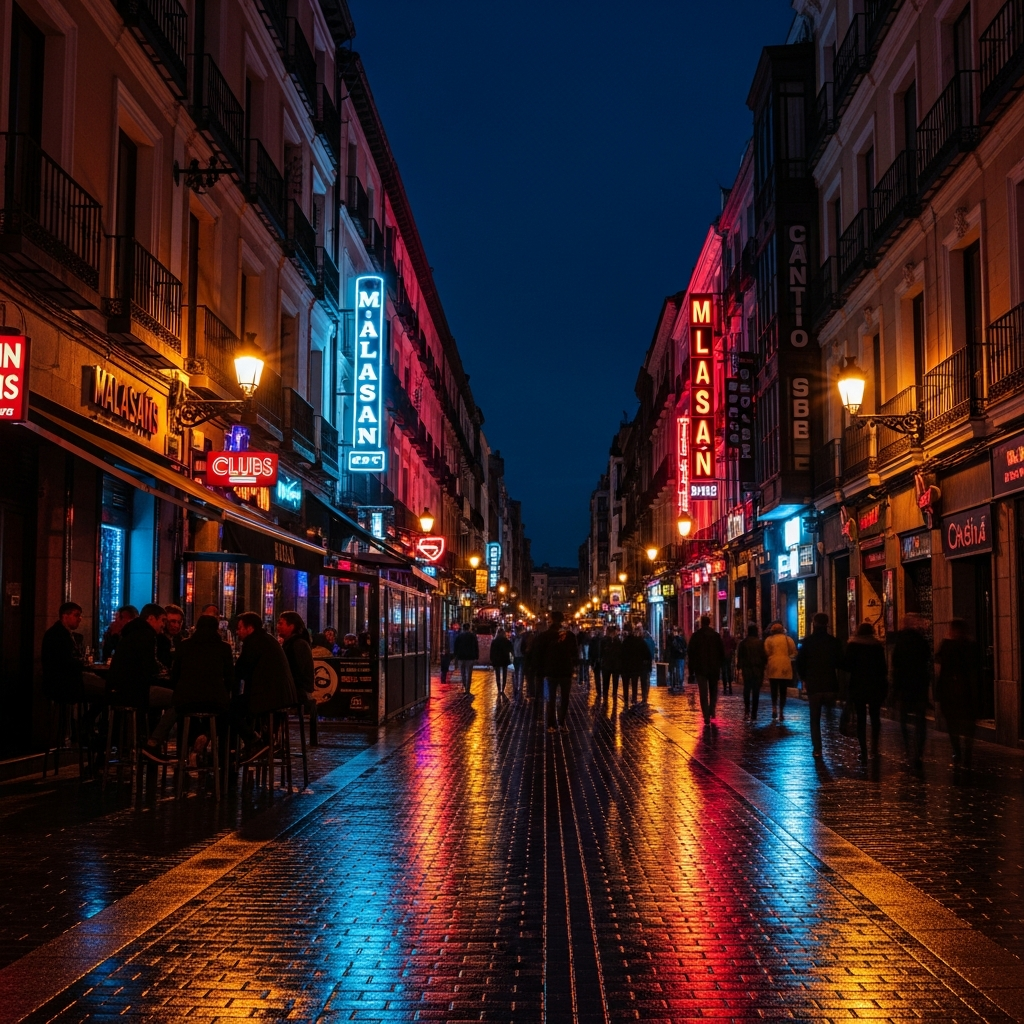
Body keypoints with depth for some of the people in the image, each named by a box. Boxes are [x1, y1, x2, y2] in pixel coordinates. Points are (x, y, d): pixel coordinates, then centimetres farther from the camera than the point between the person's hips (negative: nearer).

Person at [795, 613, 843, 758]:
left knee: (815, 718, 5)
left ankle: (817, 749, 0)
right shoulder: (834, 641, -2)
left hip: (813, 684, -1)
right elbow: (840, 662, 1)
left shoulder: (807, 641, -5)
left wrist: (804, 678, 10)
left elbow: (800, 662, -4)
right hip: (830, 684, 1)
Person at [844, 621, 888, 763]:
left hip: (858, 686, -1)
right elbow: (883, 668, 0)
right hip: (875, 686, 1)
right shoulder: (878, 646, 2)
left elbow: (847, 665, -7)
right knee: (875, 716, 16)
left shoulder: (852, 645, -2)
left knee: (861, 718, 3)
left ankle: (864, 752, -2)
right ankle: (874, 746, 8)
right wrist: (884, 685, 9)